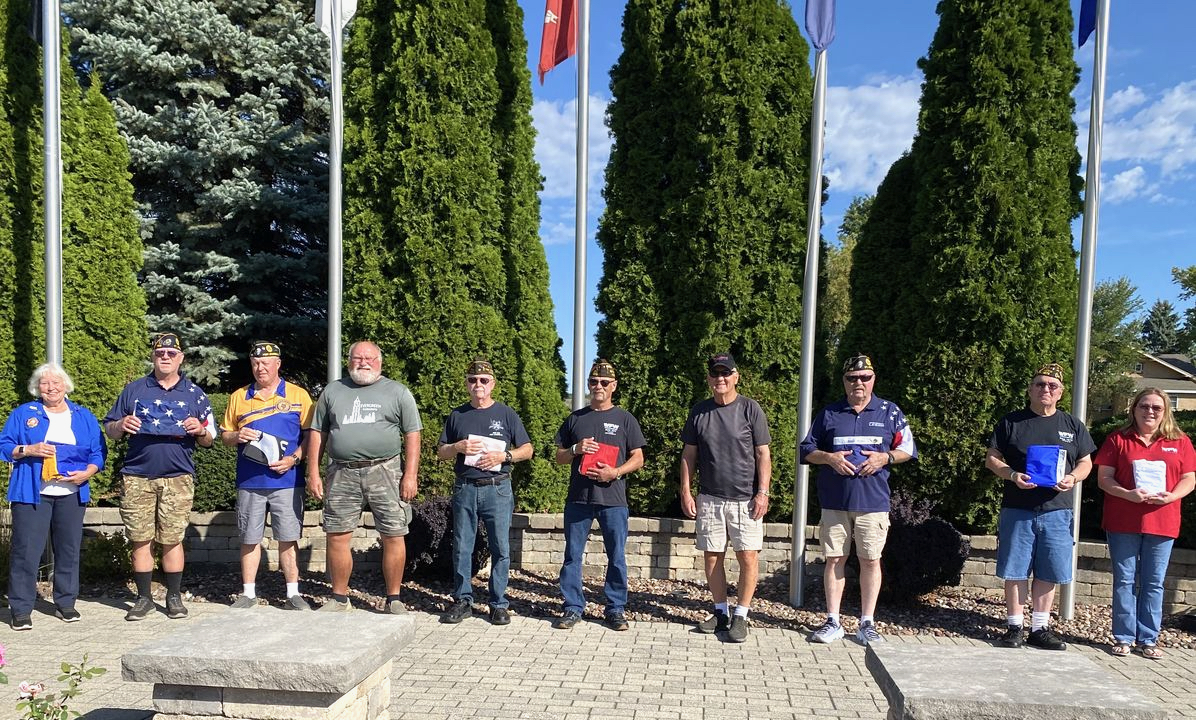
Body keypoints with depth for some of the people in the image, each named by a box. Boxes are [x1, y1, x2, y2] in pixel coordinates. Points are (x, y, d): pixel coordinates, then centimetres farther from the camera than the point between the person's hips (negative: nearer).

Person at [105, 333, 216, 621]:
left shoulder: (195, 394, 10)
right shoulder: (134, 390, 12)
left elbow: (209, 440, 12)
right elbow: (109, 430, 15)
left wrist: (200, 430, -10)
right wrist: (121, 425, -7)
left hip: (178, 478, -1)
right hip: (137, 476, 1)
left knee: (172, 540, 2)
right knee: (140, 540, 4)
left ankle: (174, 597, 13)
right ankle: (144, 598, 15)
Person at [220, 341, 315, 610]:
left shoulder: (298, 395, 4)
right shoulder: (238, 397, 12)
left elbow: (310, 433, 3)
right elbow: (224, 435, 17)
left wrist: (294, 458, -11)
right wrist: (237, 436, -6)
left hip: (287, 480, -2)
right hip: (249, 482, 2)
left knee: (288, 538, 2)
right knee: (249, 538, 8)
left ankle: (293, 594, 10)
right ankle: (248, 593, 19)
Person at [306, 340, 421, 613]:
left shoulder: (398, 392, 6)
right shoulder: (333, 391, 14)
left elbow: (412, 434, 1)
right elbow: (318, 434, 15)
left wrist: (411, 475, -7)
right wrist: (313, 473, 6)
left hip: (386, 471, -2)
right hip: (342, 475, 2)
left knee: (393, 537, -1)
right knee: (337, 537, 5)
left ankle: (393, 599, 12)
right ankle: (339, 599, 21)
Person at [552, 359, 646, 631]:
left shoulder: (625, 419, 7)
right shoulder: (575, 419, 12)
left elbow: (638, 458, 5)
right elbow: (559, 457, 14)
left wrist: (615, 472, -12)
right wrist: (576, 449, -7)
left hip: (613, 498, -1)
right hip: (578, 497, 2)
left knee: (617, 557, 3)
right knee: (573, 555, 4)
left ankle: (616, 609, 15)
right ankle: (572, 607, 14)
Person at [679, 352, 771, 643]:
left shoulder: (750, 409, -1)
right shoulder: (699, 412, 8)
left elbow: (763, 454, -1)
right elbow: (689, 455, 11)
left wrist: (762, 492, -8)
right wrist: (685, 492, 4)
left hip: (745, 498, -3)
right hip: (709, 498, 3)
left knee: (748, 556, -5)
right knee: (712, 555, 7)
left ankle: (740, 616, 8)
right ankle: (720, 612, 21)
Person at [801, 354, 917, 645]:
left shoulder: (890, 412, 7)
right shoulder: (829, 414, 8)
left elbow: (907, 449, 9)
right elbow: (807, 450, 10)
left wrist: (885, 458, -9)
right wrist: (829, 458, -9)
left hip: (873, 501, -1)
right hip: (835, 501, 1)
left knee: (870, 560, 4)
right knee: (834, 559, 5)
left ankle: (867, 624, 16)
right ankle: (833, 622, 16)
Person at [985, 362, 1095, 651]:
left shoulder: (1073, 425, 11)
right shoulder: (1011, 422, 4)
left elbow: (1086, 463, 14)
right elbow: (991, 459, 4)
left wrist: (1073, 478, -7)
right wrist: (1012, 475, -14)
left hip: (1057, 510, 2)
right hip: (1017, 509, -2)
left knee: (1048, 573, 6)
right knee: (1015, 571, 1)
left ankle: (1040, 628, 18)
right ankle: (1015, 627, 12)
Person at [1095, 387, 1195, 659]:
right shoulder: (1118, 439, 3)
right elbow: (1104, 478, -2)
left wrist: (1170, 496, -15)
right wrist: (1128, 494, -19)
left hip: (1162, 523, 2)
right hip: (1123, 523, -1)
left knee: (1153, 583, 7)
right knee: (1124, 580, 4)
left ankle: (1148, 639, 16)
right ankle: (1124, 637, 12)